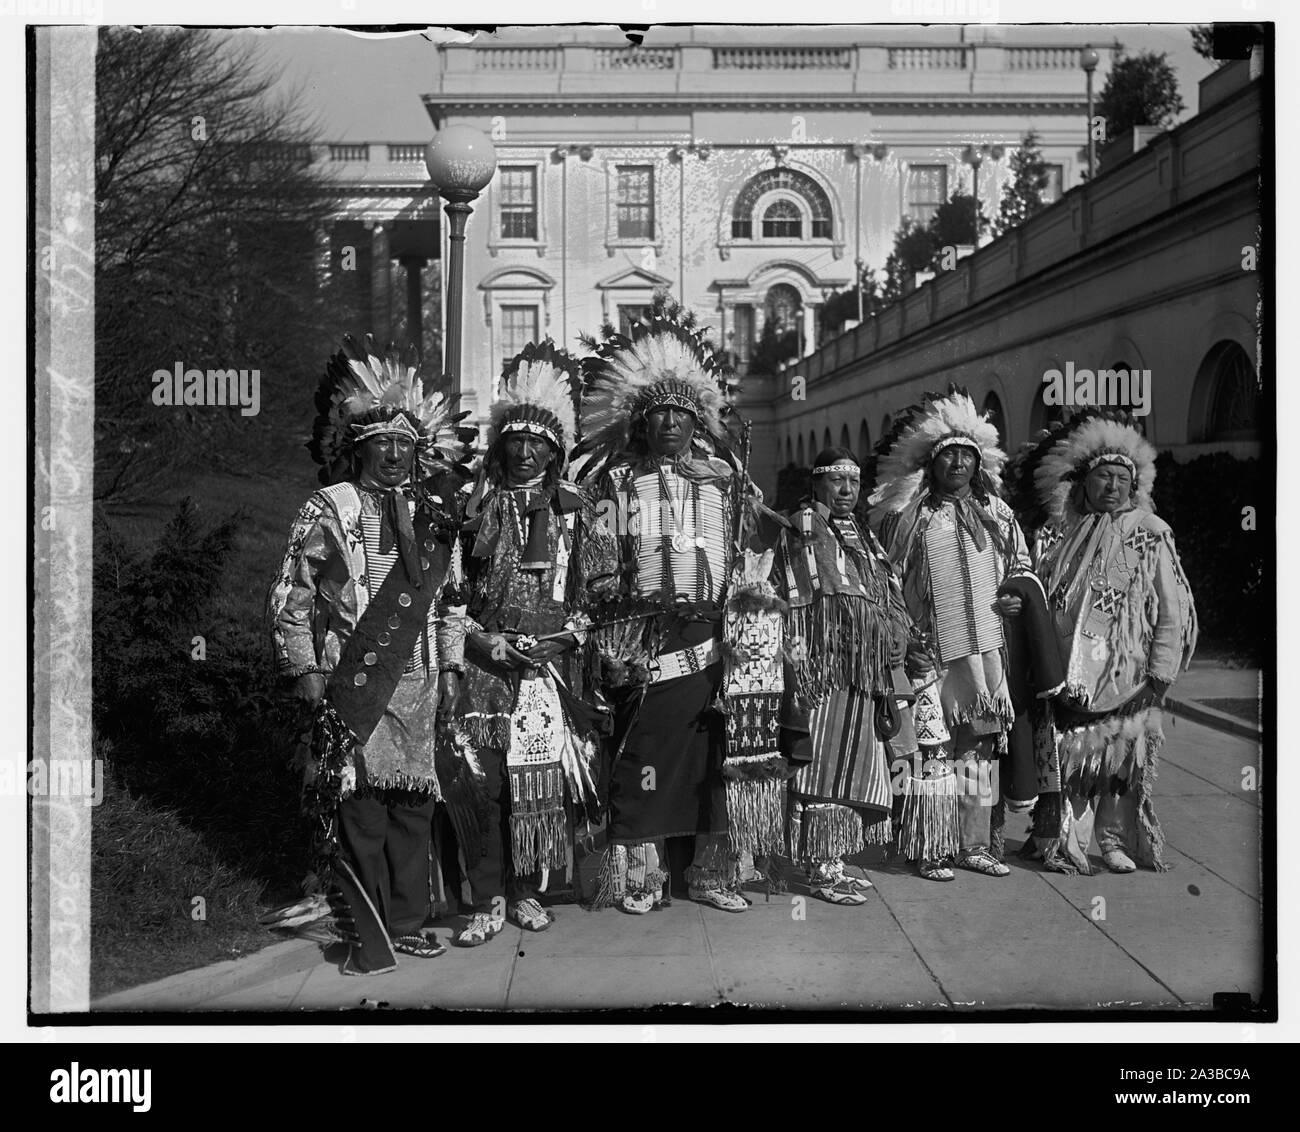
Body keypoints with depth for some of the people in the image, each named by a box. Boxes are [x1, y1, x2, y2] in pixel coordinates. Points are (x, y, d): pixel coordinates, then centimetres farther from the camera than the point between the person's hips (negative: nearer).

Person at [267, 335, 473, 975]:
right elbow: (289, 600, 0)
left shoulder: (433, 518, 13)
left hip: (418, 684, 4)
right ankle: (369, 937, 2)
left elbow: (450, 600, 18)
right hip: (351, 685, -4)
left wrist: (451, 667, 12)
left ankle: (408, 923, 19)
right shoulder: (326, 512, 1)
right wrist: (304, 670, -7)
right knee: (358, 807, -6)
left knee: (413, 803, 8)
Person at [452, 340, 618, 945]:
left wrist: (572, 630, -5)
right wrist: (486, 642, -5)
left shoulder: (575, 507, 9)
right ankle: (488, 900, 2)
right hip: (487, 662, 0)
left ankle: (528, 890, 14)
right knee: (484, 780, -5)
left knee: (544, 778, 2)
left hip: (554, 663, 1)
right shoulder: (476, 505, 8)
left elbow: (603, 583, 8)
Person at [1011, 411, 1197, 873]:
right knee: (1065, 750, -2)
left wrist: (1160, 673, -5)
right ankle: (1066, 844, 7)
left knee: (1124, 750, 3)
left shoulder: (1151, 536, 3)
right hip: (1064, 674, 0)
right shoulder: (1056, 535, 6)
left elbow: (1171, 610, 1)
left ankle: (1115, 839, 18)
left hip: (1125, 673, 0)